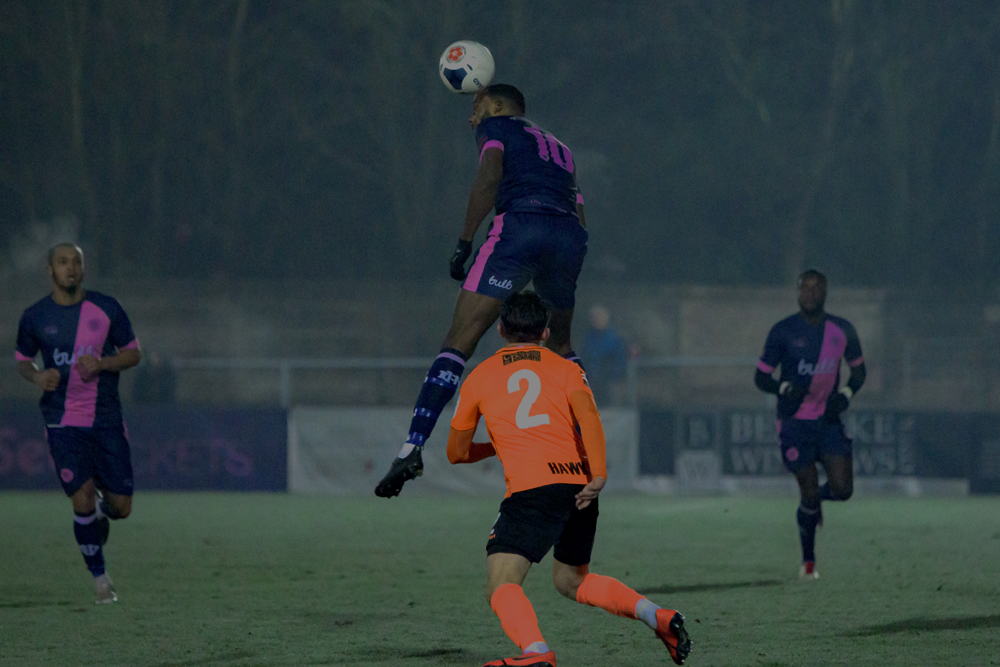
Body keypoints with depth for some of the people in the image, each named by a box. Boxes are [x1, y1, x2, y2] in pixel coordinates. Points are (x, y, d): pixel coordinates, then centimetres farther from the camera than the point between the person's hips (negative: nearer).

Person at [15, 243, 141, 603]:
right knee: (82, 500, -13)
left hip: (107, 420, 1)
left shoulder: (106, 309, 0)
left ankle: (100, 509, 39)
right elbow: (22, 359, 14)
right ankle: (99, 578, 6)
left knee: (121, 507, 0)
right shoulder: (35, 317, 1)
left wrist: (101, 364, -13)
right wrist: (37, 376, -9)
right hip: (63, 423, -1)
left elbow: (133, 353, 6)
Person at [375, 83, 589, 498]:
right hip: (571, 234, 6)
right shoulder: (558, 148, 36)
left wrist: (465, 241, -4)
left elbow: (489, 175, -3)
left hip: (521, 225, -6)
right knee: (559, 346, 29)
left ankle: (414, 445, -20)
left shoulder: (497, 127, 18)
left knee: (459, 341, -9)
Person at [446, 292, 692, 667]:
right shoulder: (565, 369, 18)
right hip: (579, 486, 4)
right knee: (571, 581, 26)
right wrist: (598, 474, -13)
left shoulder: (479, 377, 16)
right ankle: (656, 617, 10)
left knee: (501, 588, -10)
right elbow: (587, 413, -3)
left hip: (531, 489, -4)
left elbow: (457, 452, 23)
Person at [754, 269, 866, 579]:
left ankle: (816, 498, 28)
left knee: (842, 489, -10)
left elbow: (858, 371, 16)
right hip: (795, 422, -3)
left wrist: (846, 395, -5)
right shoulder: (783, 331, -5)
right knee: (809, 493, -6)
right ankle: (808, 561, 13)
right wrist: (785, 388, -21)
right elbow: (761, 376, 0)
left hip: (829, 420, 3)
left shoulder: (842, 330, 3)